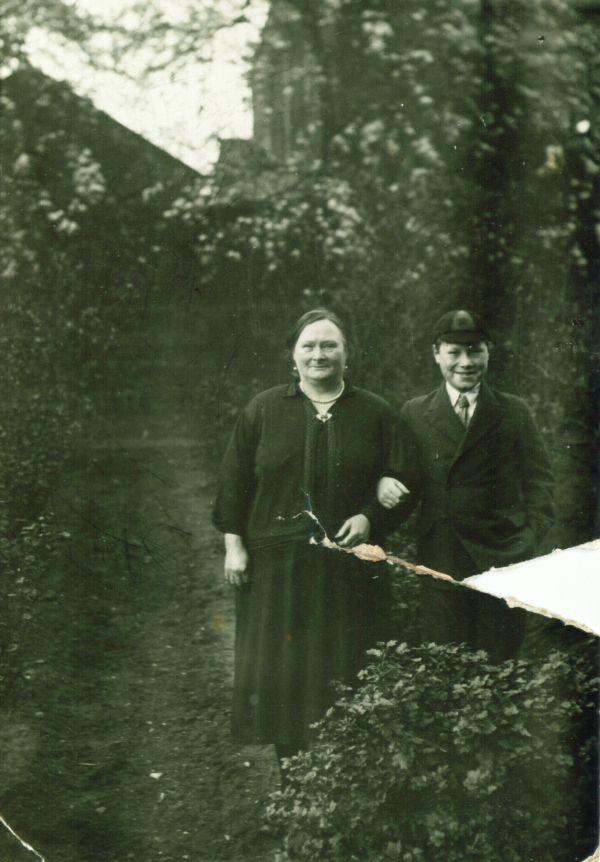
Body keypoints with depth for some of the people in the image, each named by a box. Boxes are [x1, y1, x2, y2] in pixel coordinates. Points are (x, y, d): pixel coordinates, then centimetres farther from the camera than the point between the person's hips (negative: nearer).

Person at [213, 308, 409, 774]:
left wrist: (369, 517, -9)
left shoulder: (376, 414, 6)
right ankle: (290, 761, 14)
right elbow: (235, 482, 6)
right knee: (279, 663, 2)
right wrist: (234, 545, 0)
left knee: (343, 665, 1)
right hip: (277, 563, 1)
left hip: (350, 564, 0)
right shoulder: (263, 410, 6)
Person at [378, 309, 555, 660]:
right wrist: (387, 486, -12)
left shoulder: (515, 413, 8)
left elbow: (539, 482, 5)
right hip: (441, 562, 0)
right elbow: (411, 484, 11)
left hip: (504, 563, 0)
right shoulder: (415, 414, 9)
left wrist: (532, 541, -8)